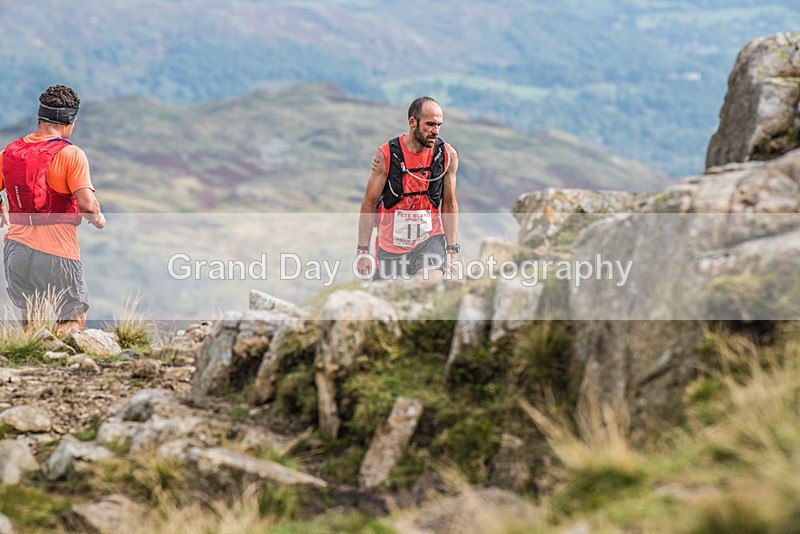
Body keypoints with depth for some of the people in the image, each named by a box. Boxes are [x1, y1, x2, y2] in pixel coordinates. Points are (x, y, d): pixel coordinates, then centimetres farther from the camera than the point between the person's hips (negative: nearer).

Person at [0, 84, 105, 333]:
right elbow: (87, 204, -18)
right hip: (56, 253, -5)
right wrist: (97, 217, 4)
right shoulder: (70, 154, -9)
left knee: (28, 318, 23)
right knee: (74, 317, 8)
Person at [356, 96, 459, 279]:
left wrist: (452, 249, 1)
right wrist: (363, 251, -5)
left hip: (429, 239, 0)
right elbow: (369, 204, -4)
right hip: (391, 244, 0)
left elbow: (449, 204, 4)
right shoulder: (385, 156, -13)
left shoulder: (448, 155, -7)